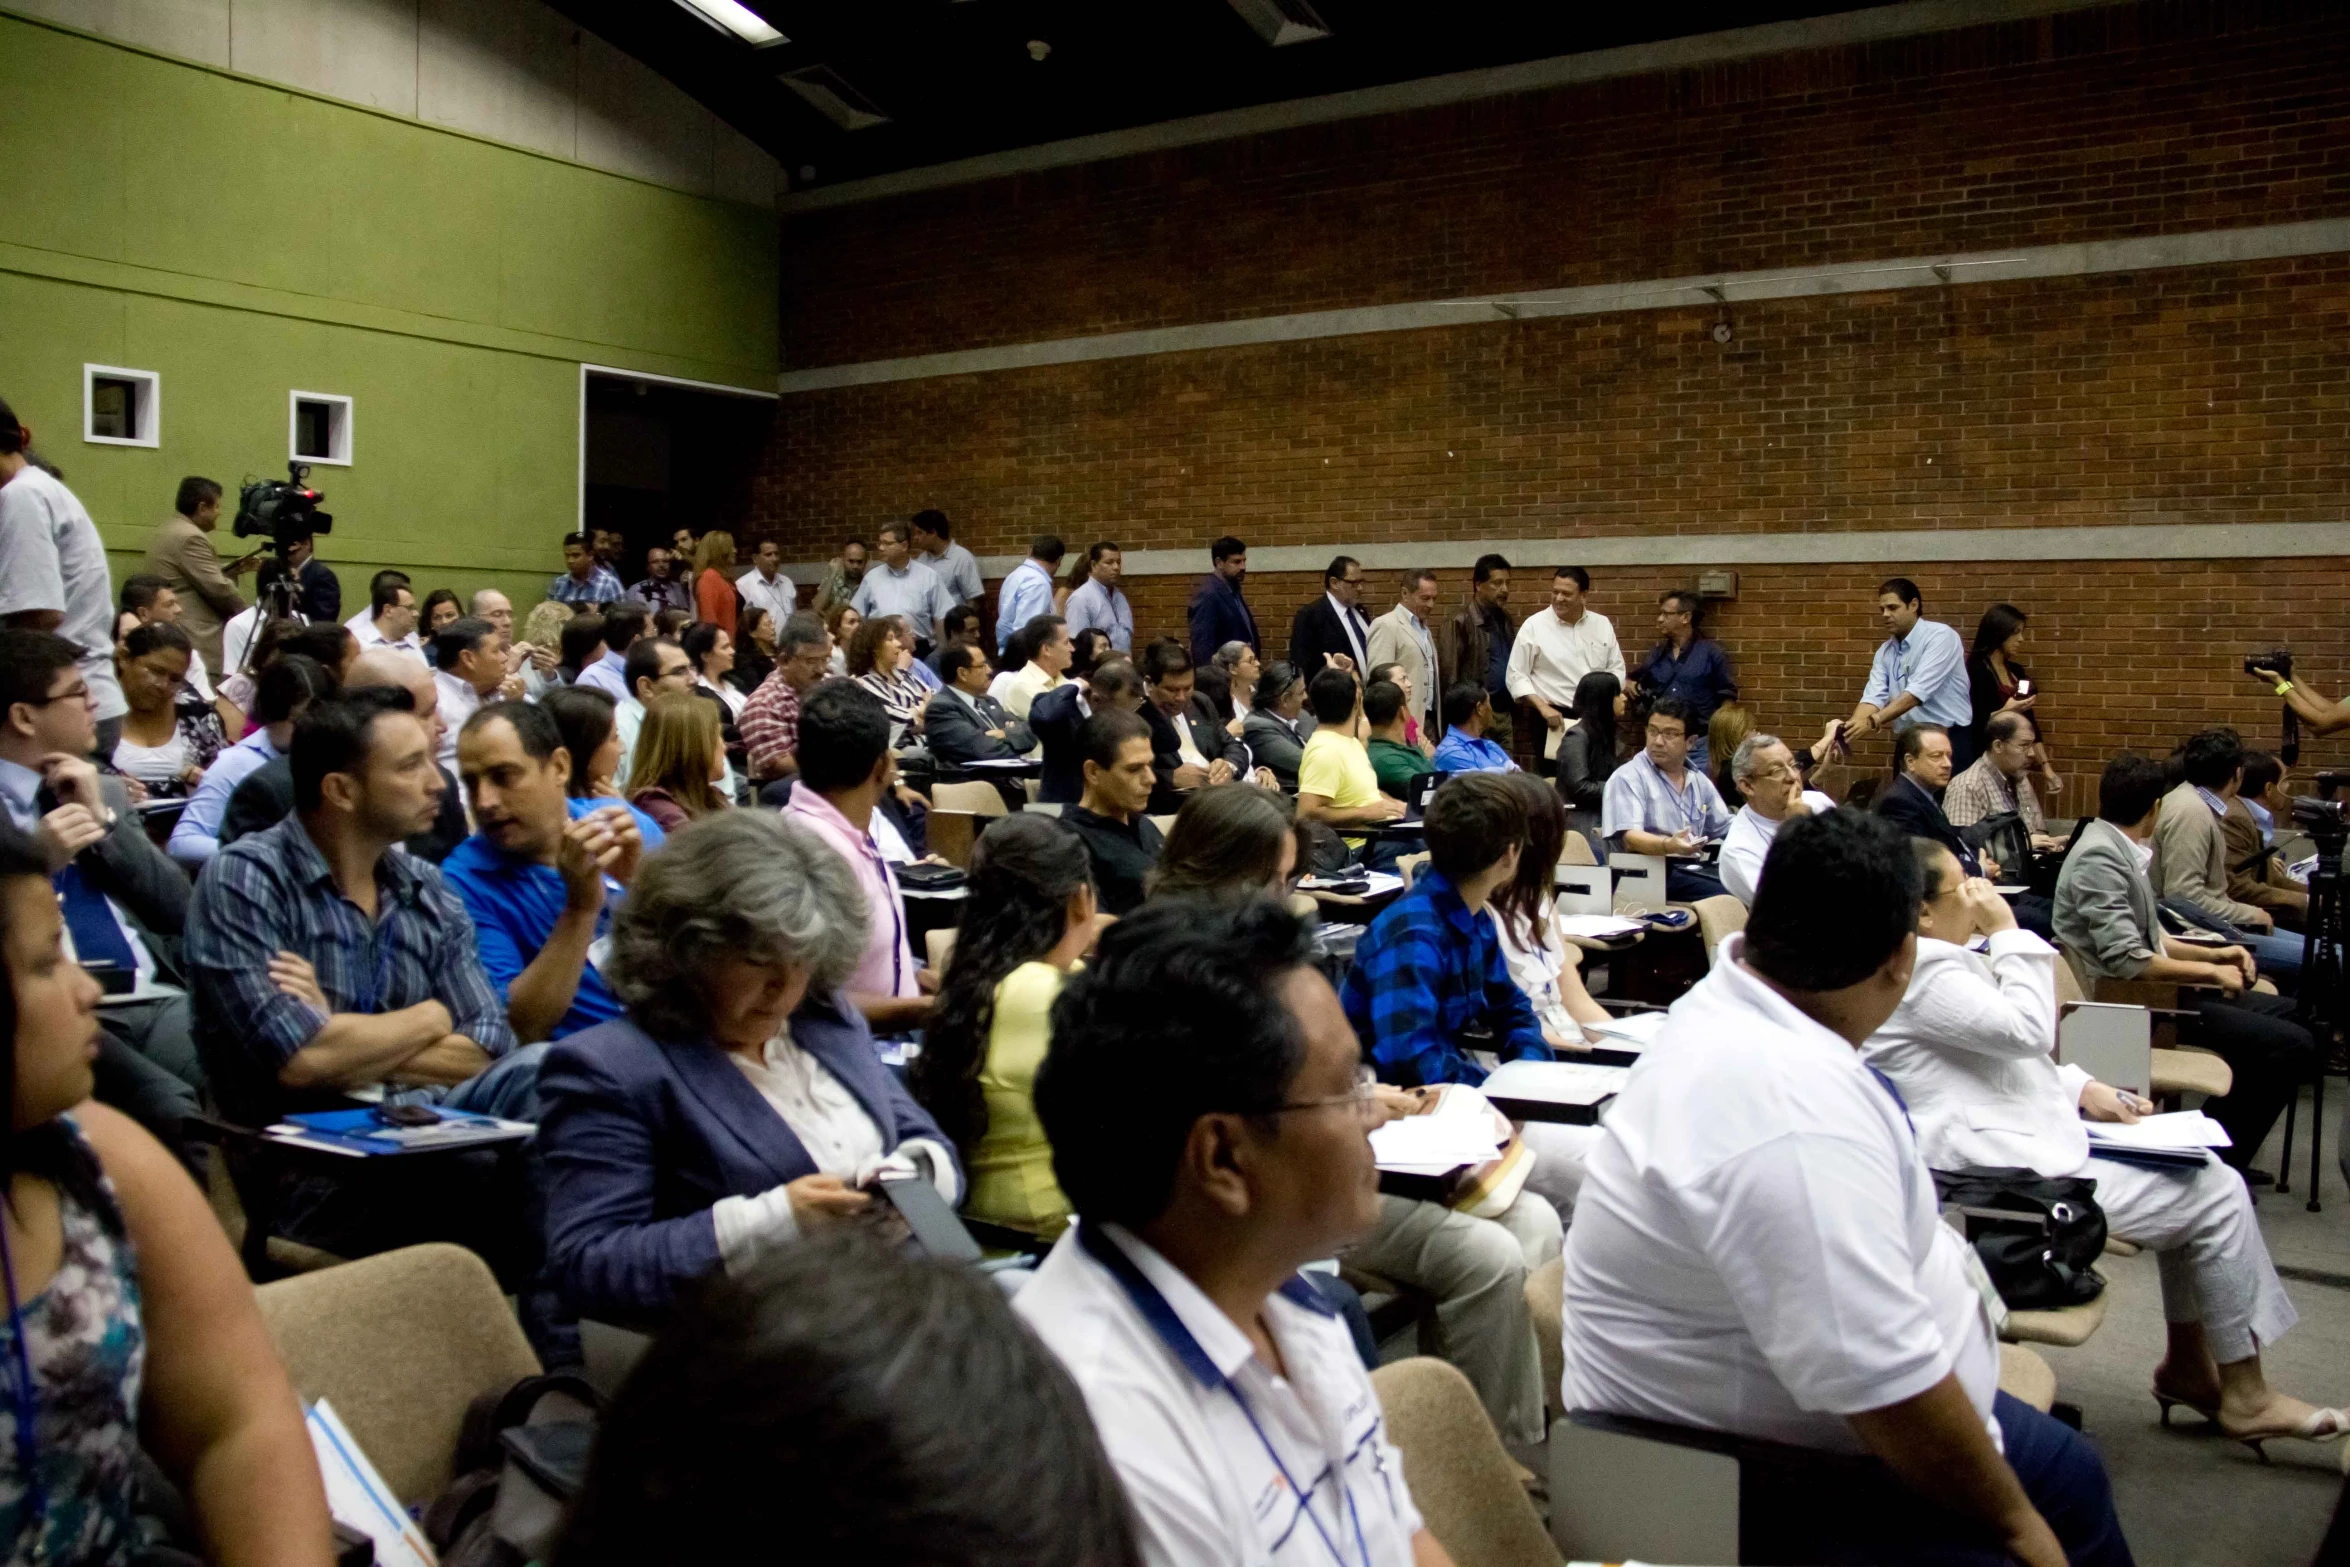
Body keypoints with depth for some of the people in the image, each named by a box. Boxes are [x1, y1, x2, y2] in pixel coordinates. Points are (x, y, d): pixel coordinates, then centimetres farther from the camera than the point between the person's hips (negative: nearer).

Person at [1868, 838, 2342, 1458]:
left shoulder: (1936, 962, 13)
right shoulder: (1921, 975, -21)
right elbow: (2027, 1028, -25)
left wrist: (2082, 1089, 8)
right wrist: (2008, 932, -16)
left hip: (2021, 1140, 11)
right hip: (2009, 1175, -11)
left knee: (2195, 1172, 14)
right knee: (2218, 1196, -4)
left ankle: (2188, 1364, 22)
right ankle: (2244, 1398, 9)